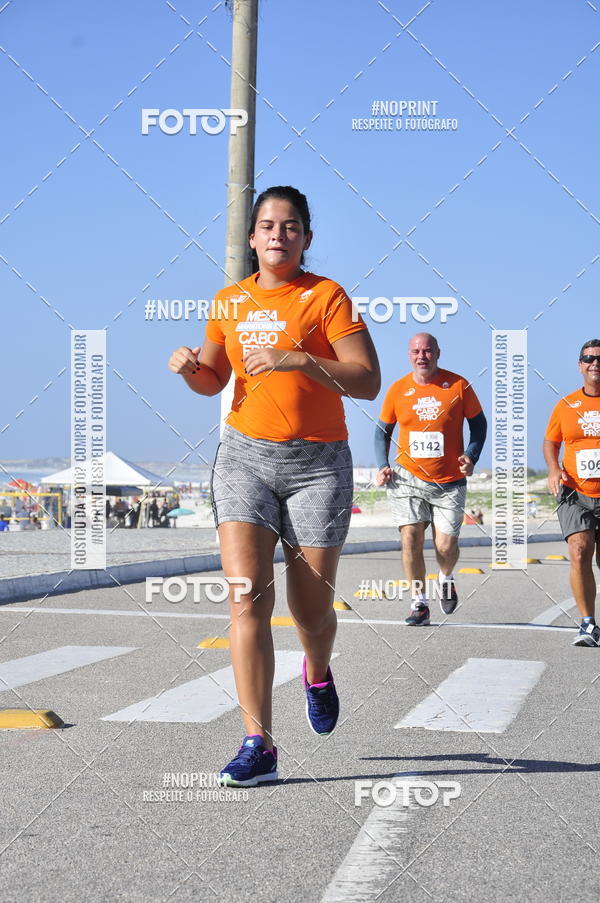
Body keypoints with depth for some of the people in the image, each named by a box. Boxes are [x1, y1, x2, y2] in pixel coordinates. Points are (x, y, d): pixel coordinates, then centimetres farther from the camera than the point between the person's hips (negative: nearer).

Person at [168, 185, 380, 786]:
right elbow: (213, 381, 23)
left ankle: (318, 673, 41)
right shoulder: (229, 302, 10)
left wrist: (302, 360, -22)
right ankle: (258, 746, -10)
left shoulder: (325, 296, -2)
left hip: (317, 463, -2)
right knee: (247, 599, -13)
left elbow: (368, 382, -9)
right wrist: (189, 367, 0)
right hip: (245, 454, 2)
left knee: (312, 610, 3)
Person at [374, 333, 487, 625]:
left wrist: (471, 456, -9)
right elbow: (383, 430, 12)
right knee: (410, 539, -9)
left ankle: (446, 579, 33)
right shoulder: (398, 390, 1)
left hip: (449, 482, -1)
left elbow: (479, 423, 6)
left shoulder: (458, 385, -3)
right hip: (408, 479, 1)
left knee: (446, 545, -2)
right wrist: (383, 466, -1)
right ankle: (419, 602, 3)